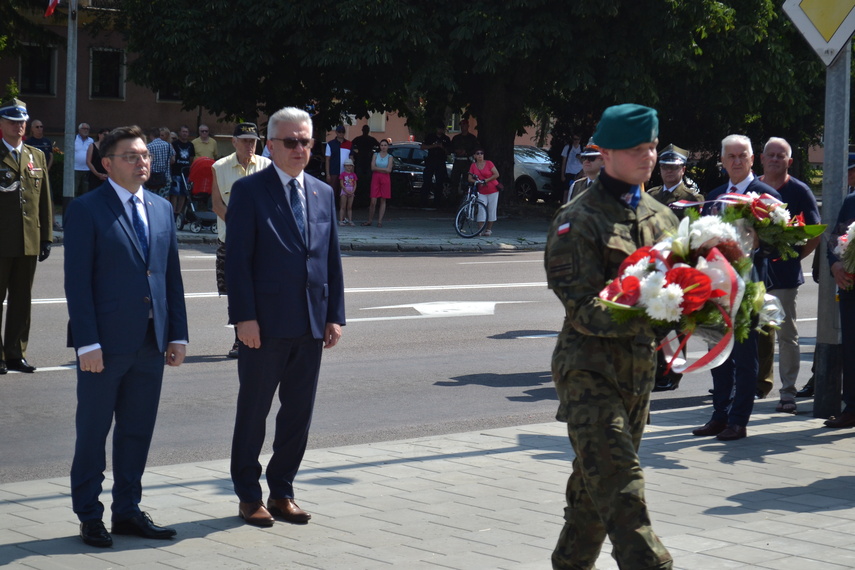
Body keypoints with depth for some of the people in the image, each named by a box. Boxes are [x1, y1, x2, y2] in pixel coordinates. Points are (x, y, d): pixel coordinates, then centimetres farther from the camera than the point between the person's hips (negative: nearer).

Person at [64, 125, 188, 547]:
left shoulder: (162, 209, 12)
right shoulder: (86, 210, -6)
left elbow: (172, 275, 14)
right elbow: (77, 281, -9)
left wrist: (177, 334, 8)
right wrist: (87, 342, -15)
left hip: (151, 341, 5)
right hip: (105, 343, -5)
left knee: (137, 432, 11)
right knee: (92, 433, 5)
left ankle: (127, 511, 22)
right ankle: (89, 517, 15)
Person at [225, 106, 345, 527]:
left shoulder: (323, 193, 12)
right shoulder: (249, 190, -4)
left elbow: (332, 257, 13)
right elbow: (237, 258, -9)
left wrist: (335, 315, 6)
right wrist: (244, 316, -15)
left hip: (311, 324, 5)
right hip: (265, 325, -5)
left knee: (299, 413, 10)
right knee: (253, 411, 5)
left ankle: (282, 492, 21)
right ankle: (249, 496, 15)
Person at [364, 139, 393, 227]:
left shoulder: (390, 157, 5)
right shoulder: (375, 155, 9)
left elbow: (389, 170, -7)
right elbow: (372, 168, -3)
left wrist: (378, 169, -7)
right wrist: (383, 169, -8)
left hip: (385, 179, 0)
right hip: (375, 178, 0)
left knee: (383, 200, 1)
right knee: (373, 201, -4)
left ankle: (380, 221, 4)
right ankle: (370, 220, 4)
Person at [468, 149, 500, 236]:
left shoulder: (488, 163, -5)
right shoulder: (473, 166, 4)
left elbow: (496, 174, -10)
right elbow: (470, 179, 3)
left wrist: (486, 180, -16)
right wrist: (476, 181, -17)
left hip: (492, 190, -2)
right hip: (482, 192, 2)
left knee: (491, 210, 1)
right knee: (481, 210, -10)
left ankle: (489, 229, 9)